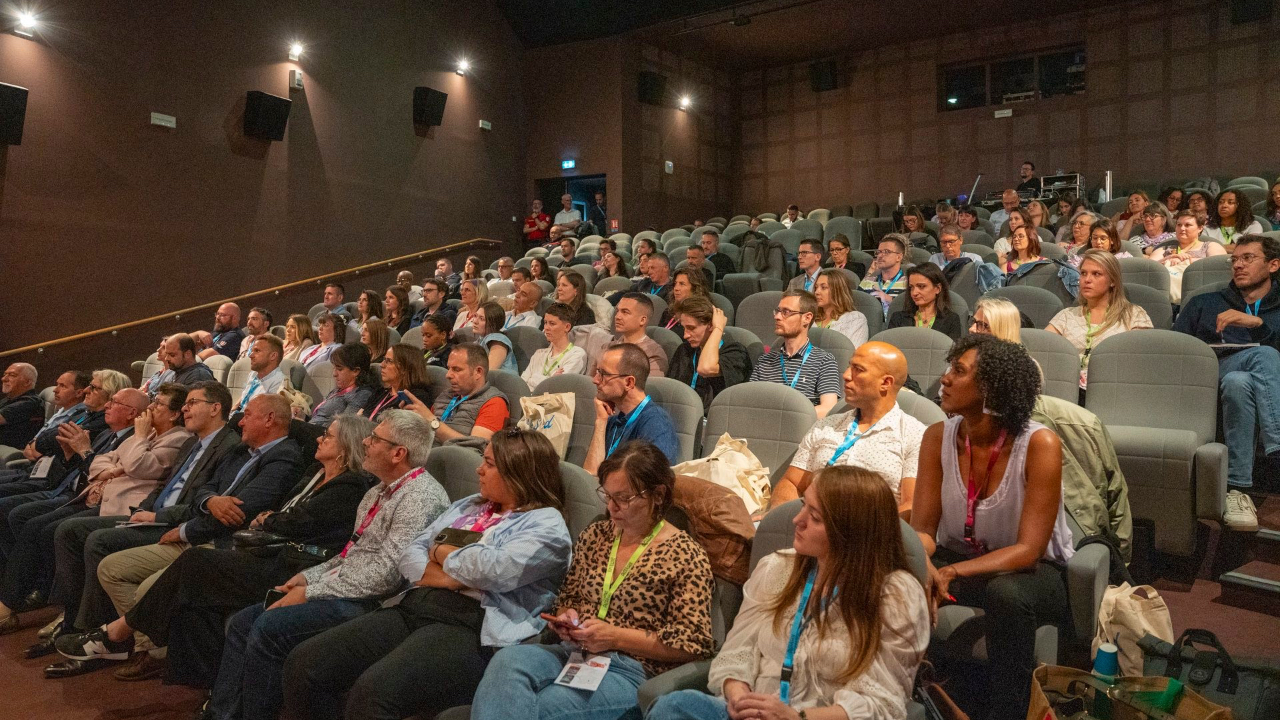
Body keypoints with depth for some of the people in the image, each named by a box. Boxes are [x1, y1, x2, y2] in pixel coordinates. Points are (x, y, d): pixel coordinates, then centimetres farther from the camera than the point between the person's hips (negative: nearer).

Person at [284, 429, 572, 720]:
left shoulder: (547, 525, -1)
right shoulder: (467, 506, 22)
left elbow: (491, 569, -18)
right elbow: (410, 556, 15)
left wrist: (440, 550, 2)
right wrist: (449, 577, -5)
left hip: (472, 627, -8)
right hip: (413, 607, 8)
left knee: (371, 693, -30)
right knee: (304, 664, -7)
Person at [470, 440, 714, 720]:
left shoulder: (686, 556, -4)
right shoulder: (595, 535, 13)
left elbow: (693, 644, -8)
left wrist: (616, 637, -14)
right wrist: (567, 617, -1)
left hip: (633, 671, -5)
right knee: (507, 660, -28)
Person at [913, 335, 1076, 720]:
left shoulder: (1039, 444, -20)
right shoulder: (938, 437, -8)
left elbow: (1028, 550, -22)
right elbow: (922, 528, -7)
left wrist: (952, 573, -35)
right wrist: (923, 567, -31)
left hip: (1032, 572, -3)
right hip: (956, 559, 4)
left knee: (1005, 594, -38)